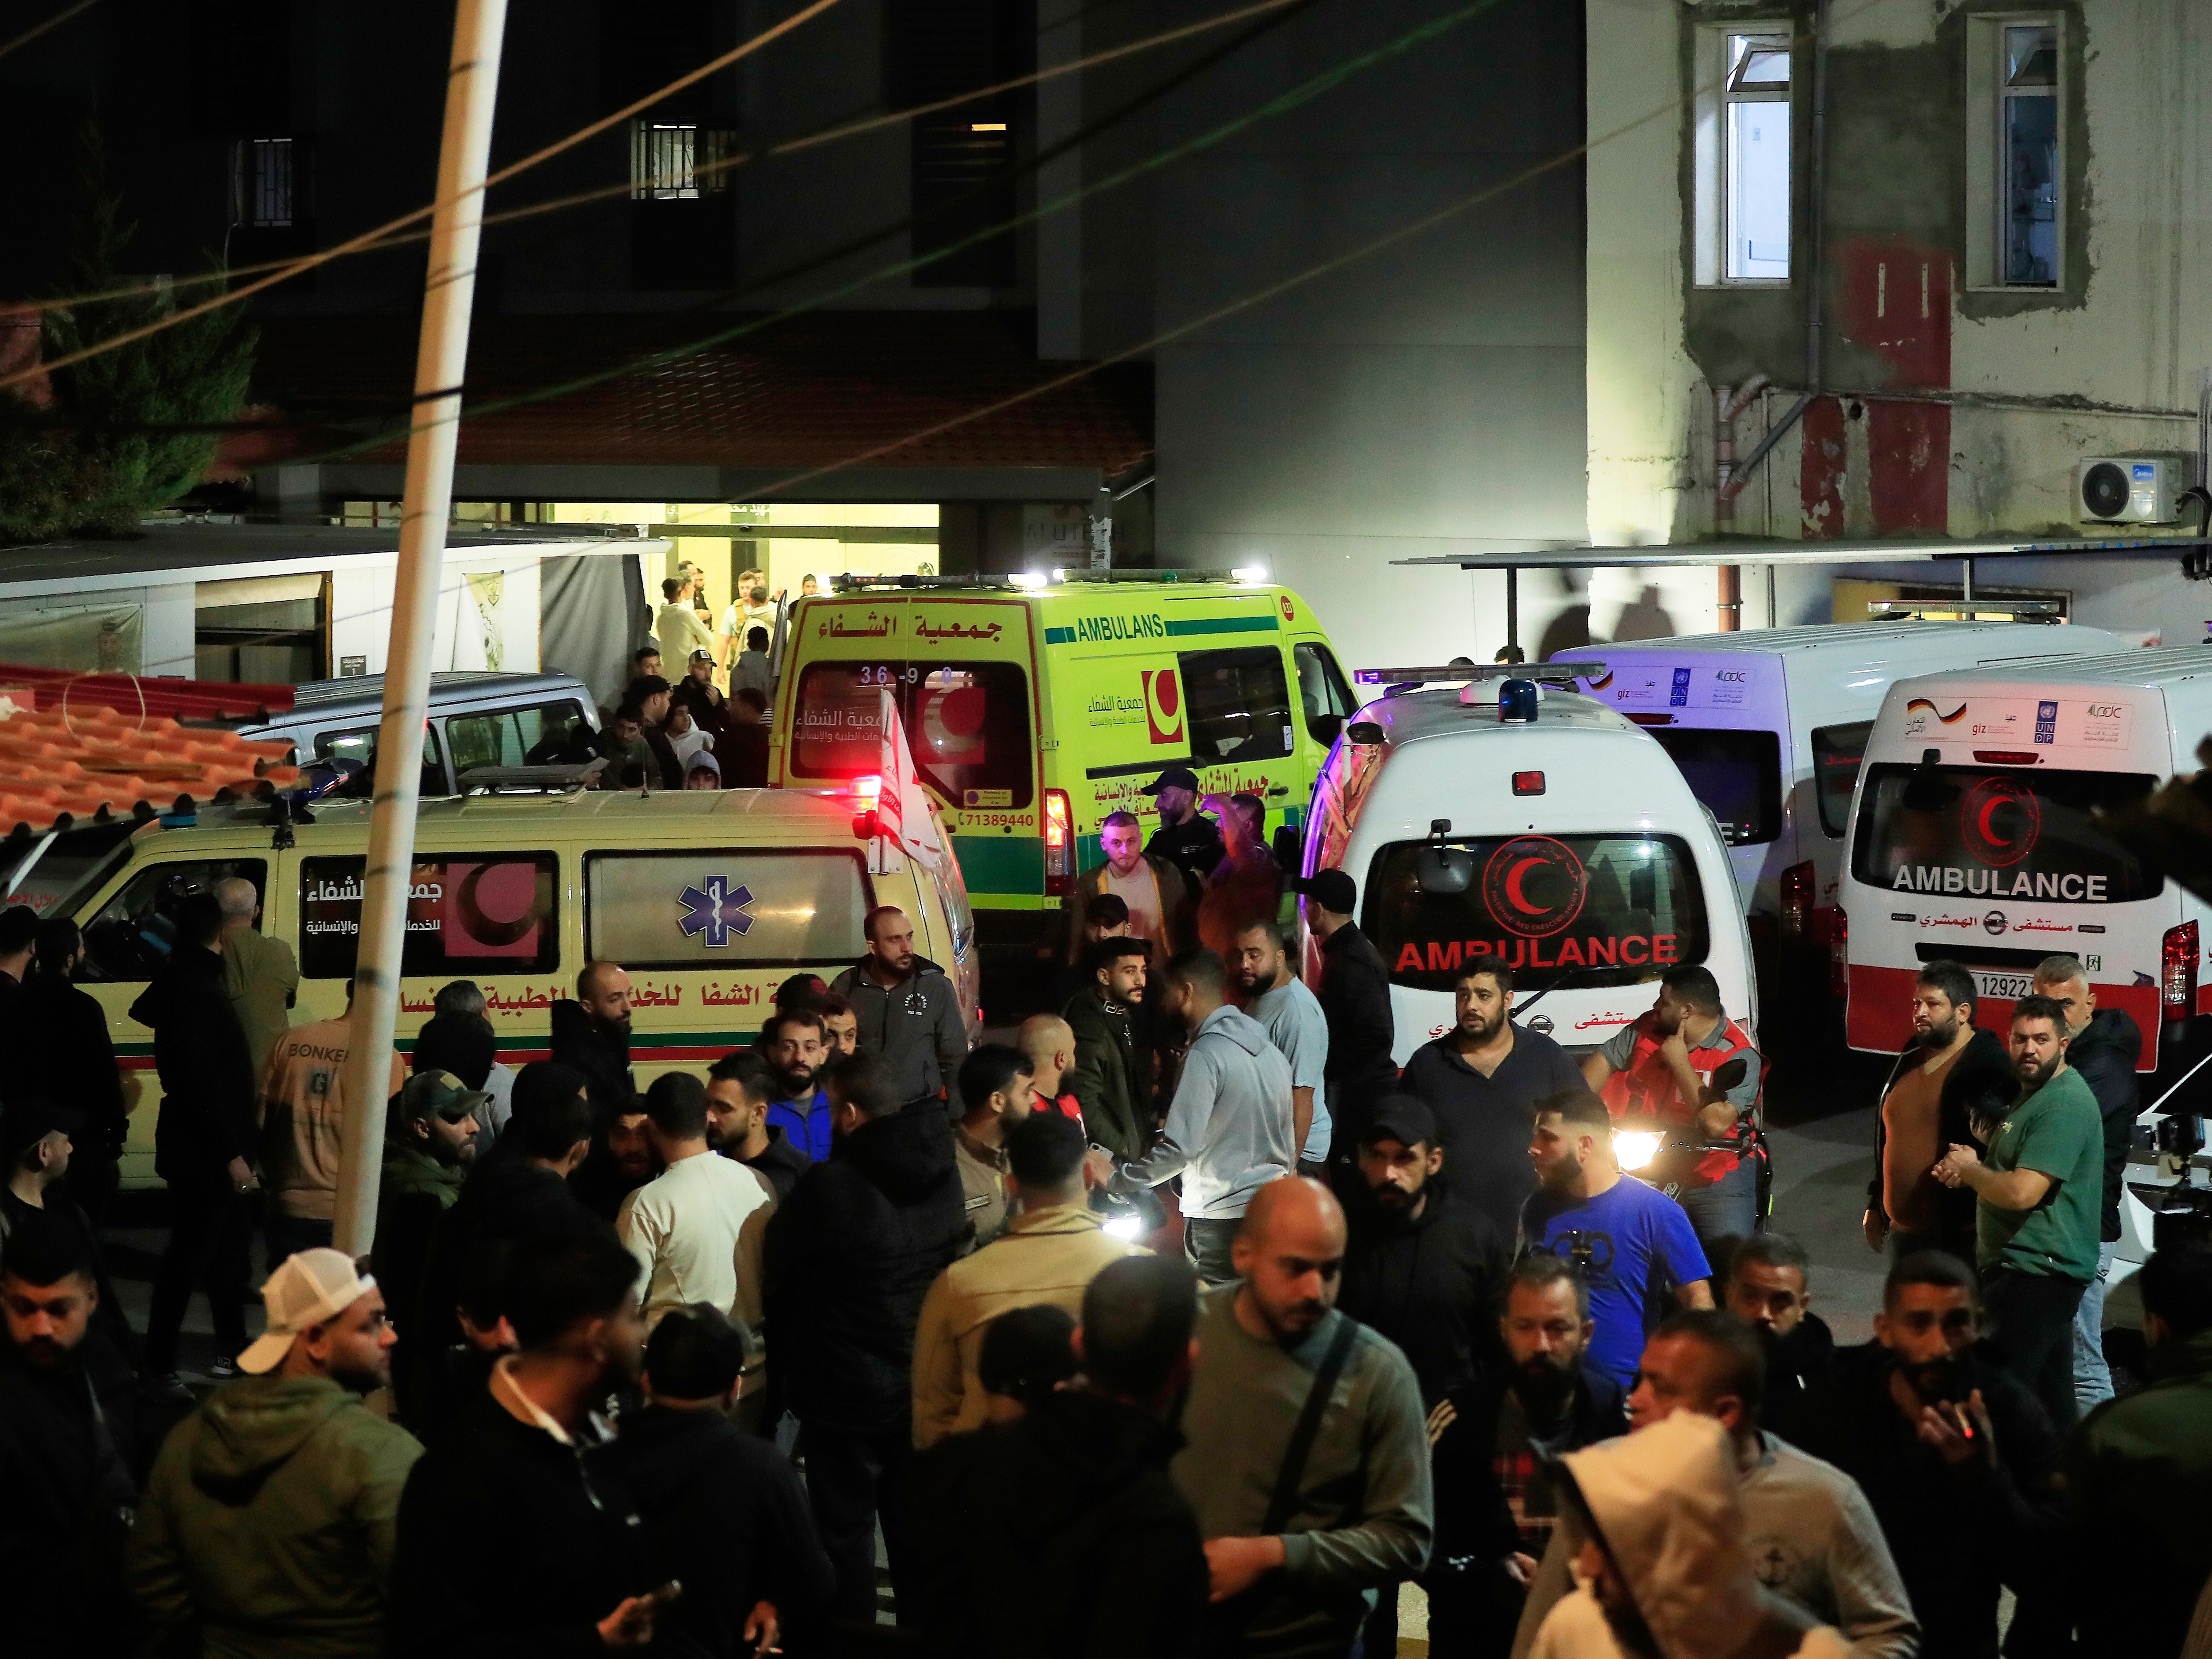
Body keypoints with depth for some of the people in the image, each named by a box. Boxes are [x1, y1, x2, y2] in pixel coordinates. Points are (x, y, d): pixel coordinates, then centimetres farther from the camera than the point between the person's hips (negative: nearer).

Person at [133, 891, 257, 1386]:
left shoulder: (189, 980, 12)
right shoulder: (193, 990, -21)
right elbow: (202, 1080, -25)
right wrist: (230, 1152, -24)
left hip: (207, 1149, 10)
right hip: (202, 1153, -10)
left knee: (226, 1250, 19)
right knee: (190, 1254, -4)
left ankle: (232, 1349, 29)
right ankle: (159, 1363, 1)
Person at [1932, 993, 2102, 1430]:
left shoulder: (2064, 1105, -17)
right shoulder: (2034, 1094, 18)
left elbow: (2022, 1192, -25)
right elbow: (2014, 1174, 29)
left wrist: (1969, 1169, -7)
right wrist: (1971, 1167, 7)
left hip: (2036, 1275, -11)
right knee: (2050, 1399, 14)